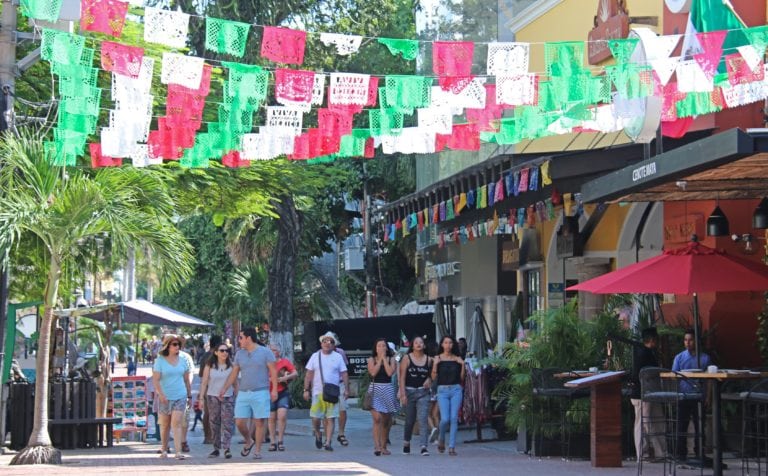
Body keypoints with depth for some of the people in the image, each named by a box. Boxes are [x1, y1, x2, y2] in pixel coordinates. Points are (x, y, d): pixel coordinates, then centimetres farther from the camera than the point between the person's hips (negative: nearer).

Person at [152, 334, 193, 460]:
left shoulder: (183, 360, 7)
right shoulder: (160, 361, -2)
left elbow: (187, 379, 15)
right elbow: (155, 379, -6)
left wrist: (189, 395, 16)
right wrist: (161, 394, -18)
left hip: (180, 397, 1)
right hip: (165, 397, -1)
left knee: (176, 423, -11)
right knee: (165, 425, 9)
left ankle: (178, 452, -16)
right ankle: (164, 450, 23)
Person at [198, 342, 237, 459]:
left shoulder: (231, 366, 5)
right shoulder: (209, 366, 3)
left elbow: (235, 382, 9)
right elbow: (204, 382, 2)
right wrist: (201, 398, -3)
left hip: (228, 397, 0)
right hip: (212, 396, 1)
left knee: (227, 422, -11)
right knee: (214, 423, 4)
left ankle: (227, 448, -15)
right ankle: (216, 448, 11)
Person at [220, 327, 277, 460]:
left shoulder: (265, 352, -1)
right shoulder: (239, 354, 12)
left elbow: (273, 372, -2)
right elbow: (234, 373, 16)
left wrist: (274, 390, -10)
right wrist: (224, 388, 9)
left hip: (260, 393, -4)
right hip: (243, 393, 4)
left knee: (259, 422, -4)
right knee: (239, 422, -2)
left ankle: (257, 450, 5)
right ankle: (249, 442, 24)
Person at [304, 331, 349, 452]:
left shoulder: (338, 357, 6)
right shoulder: (315, 356, 7)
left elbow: (344, 374, 7)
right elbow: (309, 374, 7)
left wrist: (346, 389, -2)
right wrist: (306, 390, 1)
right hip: (318, 392, 0)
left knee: (330, 418, -3)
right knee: (315, 417, -2)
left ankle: (328, 442, -1)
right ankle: (318, 435, 26)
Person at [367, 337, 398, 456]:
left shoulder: (391, 359, 7)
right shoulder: (371, 359, 6)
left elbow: (390, 372, -10)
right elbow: (373, 372, -10)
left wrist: (384, 359, -4)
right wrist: (380, 359, -5)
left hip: (388, 389, 2)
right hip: (375, 389, -2)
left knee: (386, 421, 7)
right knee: (377, 418, -15)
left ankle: (383, 446, 18)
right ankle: (377, 445, -20)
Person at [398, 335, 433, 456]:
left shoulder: (428, 359, 4)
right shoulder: (407, 358, -1)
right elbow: (402, 377, -5)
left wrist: (429, 380, -4)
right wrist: (403, 393, -12)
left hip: (423, 392, 0)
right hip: (409, 391, 0)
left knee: (423, 419, -13)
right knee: (409, 420, 11)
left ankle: (424, 447, -18)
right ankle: (406, 443, 34)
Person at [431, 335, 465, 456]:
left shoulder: (458, 359, 8)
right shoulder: (438, 359, 4)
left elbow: (462, 378, 9)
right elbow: (434, 378, 1)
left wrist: (462, 365, -4)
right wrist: (435, 365, -12)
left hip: (456, 390, 2)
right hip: (443, 390, -2)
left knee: (454, 418, -5)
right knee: (445, 419, -10)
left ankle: (452, 446, 0)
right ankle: (441, 439, 19)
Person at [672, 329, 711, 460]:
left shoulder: (705, 358, 4)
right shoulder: (679, 358, 5)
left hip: (699, 396, 0)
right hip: (683, 396, 0)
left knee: (699, 426, 4)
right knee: (682, 426, 2)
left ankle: (699, 454, 12)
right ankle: (681, 455, 9)